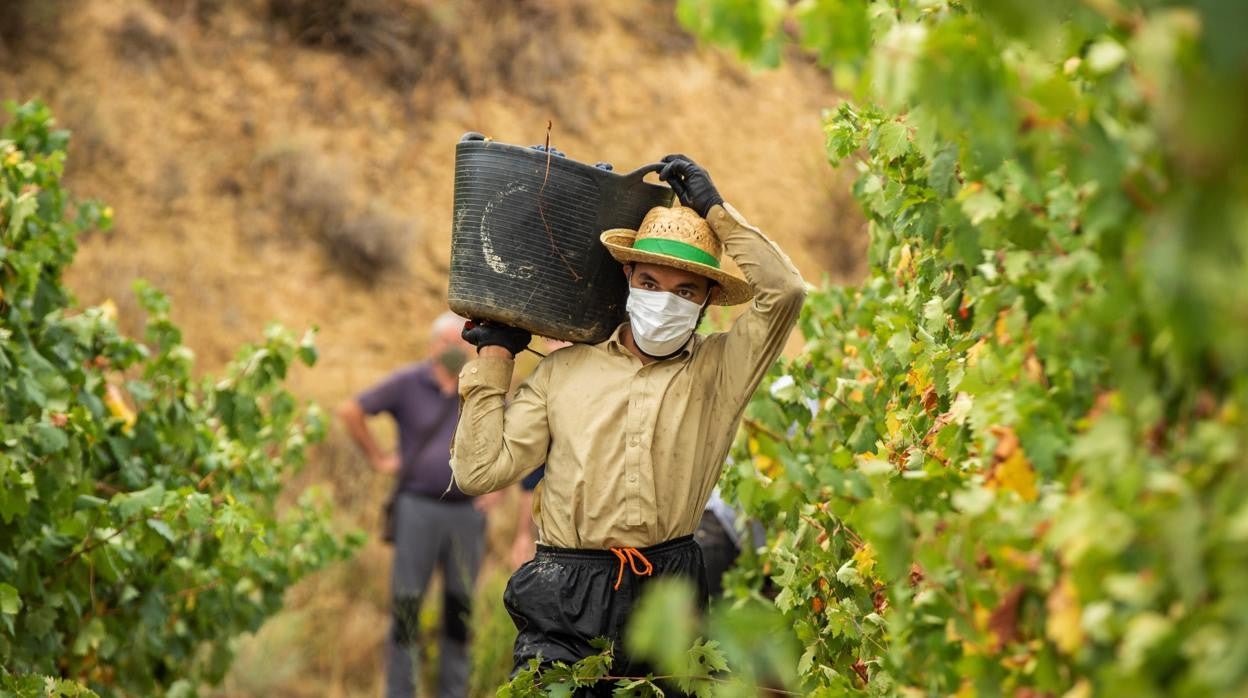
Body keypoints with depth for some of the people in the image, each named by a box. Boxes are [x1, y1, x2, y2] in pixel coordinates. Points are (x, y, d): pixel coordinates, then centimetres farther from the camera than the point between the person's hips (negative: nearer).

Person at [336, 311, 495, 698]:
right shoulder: (408, 383, -2)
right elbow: (350, 411, -1)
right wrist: (377, 458, -1)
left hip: (466, 512, 3)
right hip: (418, 509, -3)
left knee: (460, 608, 6)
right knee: (406, 605, -3)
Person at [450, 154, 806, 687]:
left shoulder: (717, 370, 8)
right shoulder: (564, 370, 10)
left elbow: (784, 291, -7)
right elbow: (481, 469, 6)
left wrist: (713, 208, 1)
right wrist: (493, 356, 10)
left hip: (667, 602, 0)